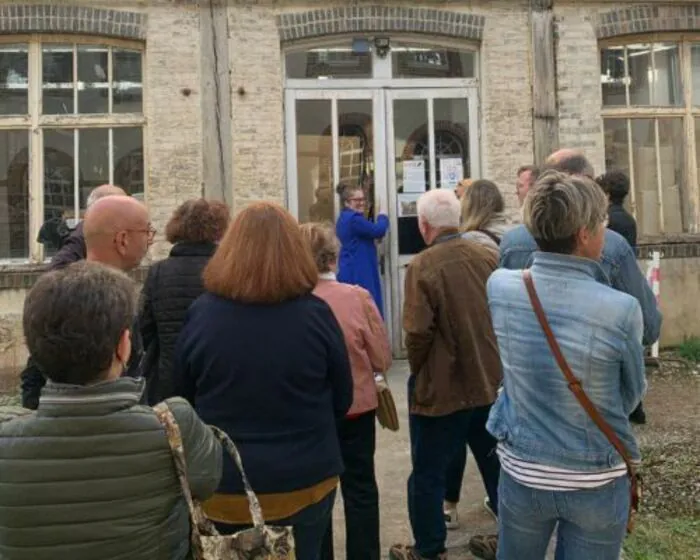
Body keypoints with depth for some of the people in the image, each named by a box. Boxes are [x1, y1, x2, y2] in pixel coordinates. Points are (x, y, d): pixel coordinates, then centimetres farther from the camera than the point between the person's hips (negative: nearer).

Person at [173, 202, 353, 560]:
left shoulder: (200, 313, -12)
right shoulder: (315, 314, -15)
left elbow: (182, 399, 2)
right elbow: (342, 400, -3)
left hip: (223, 484, 1)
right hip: (303, 480, -1)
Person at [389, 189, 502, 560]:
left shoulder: (422, 266, -18)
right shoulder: (489, 257, -1)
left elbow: (417, 332, -21)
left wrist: (418, 373, -2)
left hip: (442, 387, -5)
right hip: (493, 382, 6)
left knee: (428, 474, 12)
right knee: (498, 467, 20)